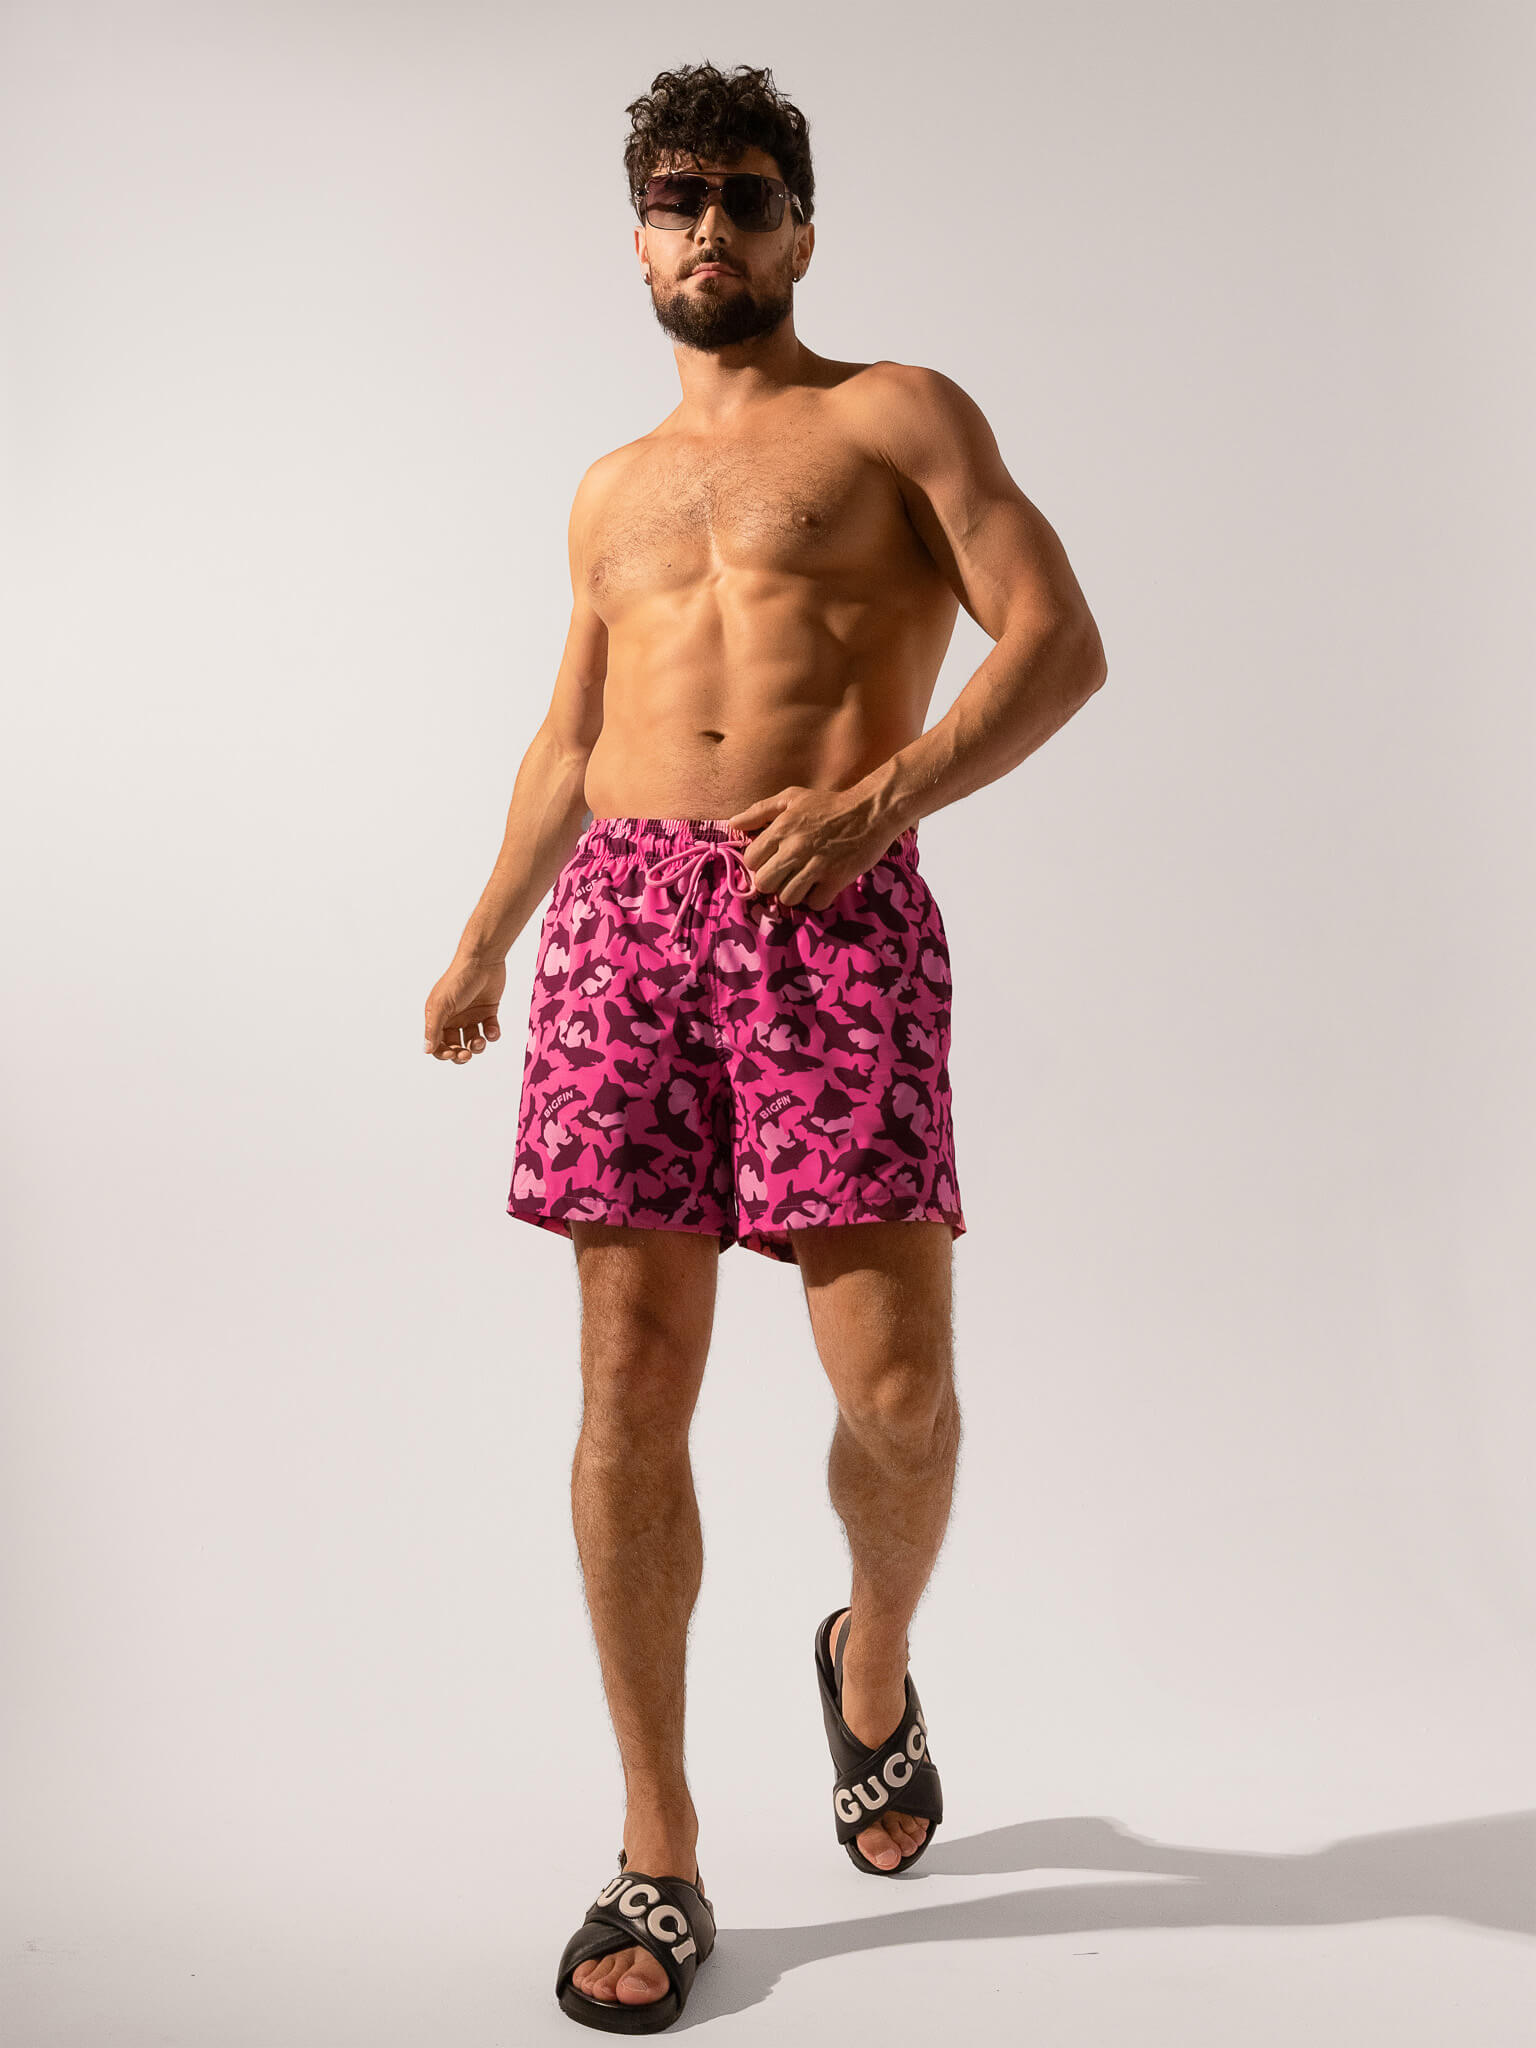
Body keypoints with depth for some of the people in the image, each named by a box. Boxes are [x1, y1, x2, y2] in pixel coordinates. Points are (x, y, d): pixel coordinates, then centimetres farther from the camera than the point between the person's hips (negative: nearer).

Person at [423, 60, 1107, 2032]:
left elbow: (1058, 640, -1)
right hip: (626, 909, 4)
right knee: (630, 1385, -2)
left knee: (896, 1384, -9)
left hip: (834, 910, -3)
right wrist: (481, 943, 22)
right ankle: (658, 1855, 9)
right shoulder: (611, 491, 25)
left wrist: (872, 799, -14)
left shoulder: (900, 414, 11)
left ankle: (873, 1658, 26)